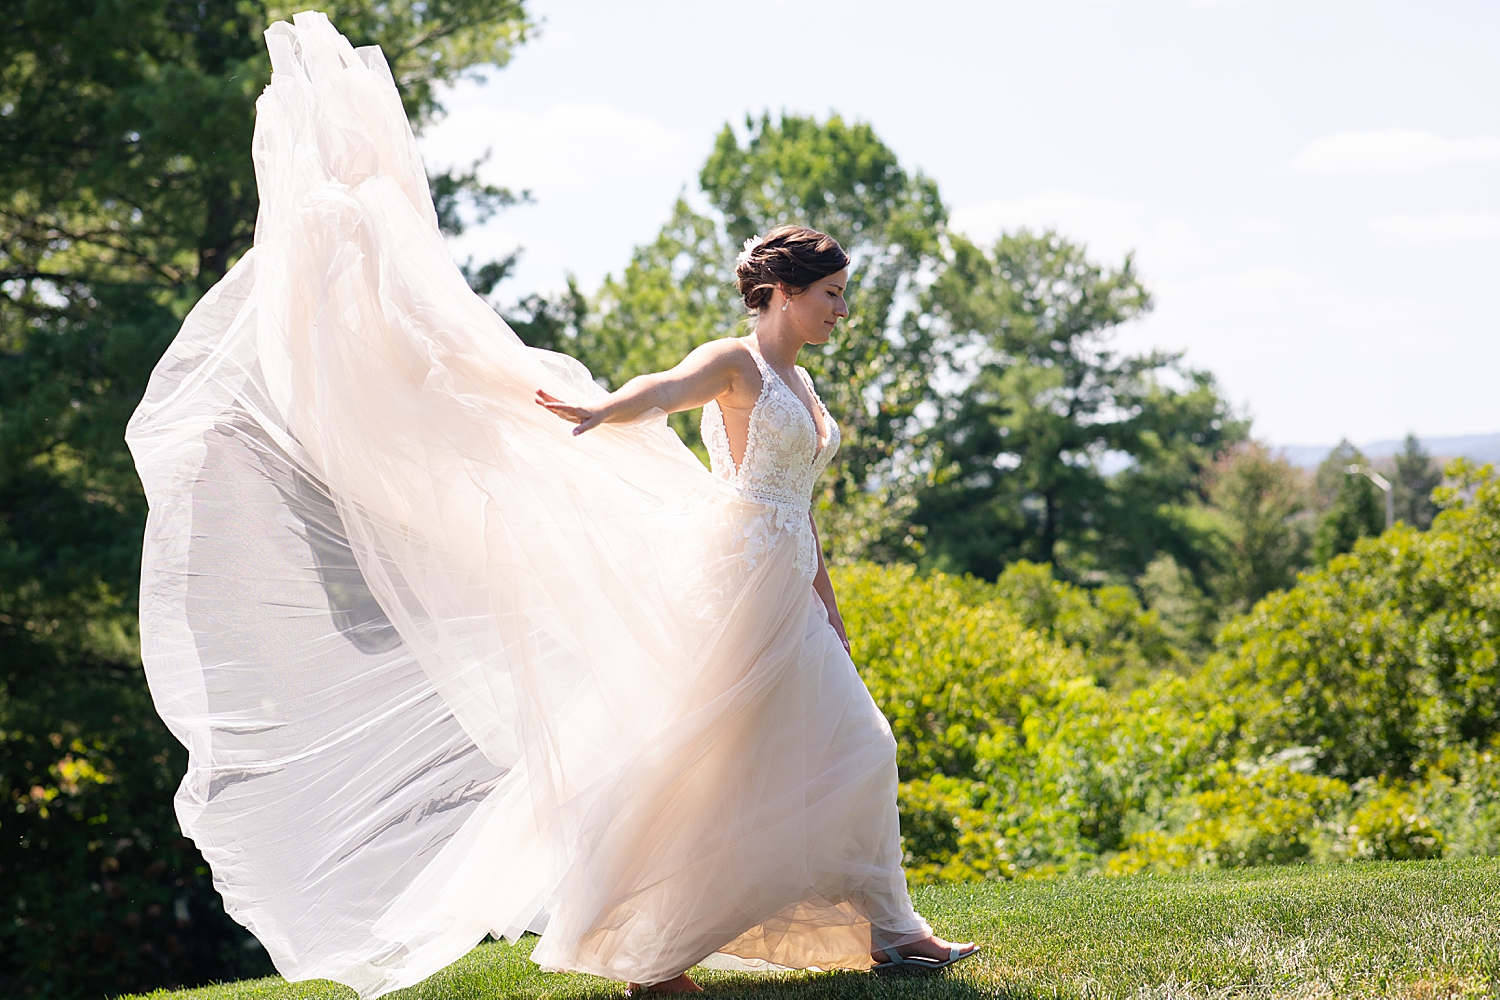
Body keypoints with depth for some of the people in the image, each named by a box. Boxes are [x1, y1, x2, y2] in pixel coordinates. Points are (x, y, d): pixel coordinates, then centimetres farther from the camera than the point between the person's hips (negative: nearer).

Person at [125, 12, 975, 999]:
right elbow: (658, 393, -28)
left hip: (786, 592, 9)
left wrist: (826, 601, 27)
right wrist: (592, 410, -48)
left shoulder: (800, 388, 19)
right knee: (705, 755, -7)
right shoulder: (735, 364, -7)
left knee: (847, 748, 7)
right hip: (737, 575, -9)